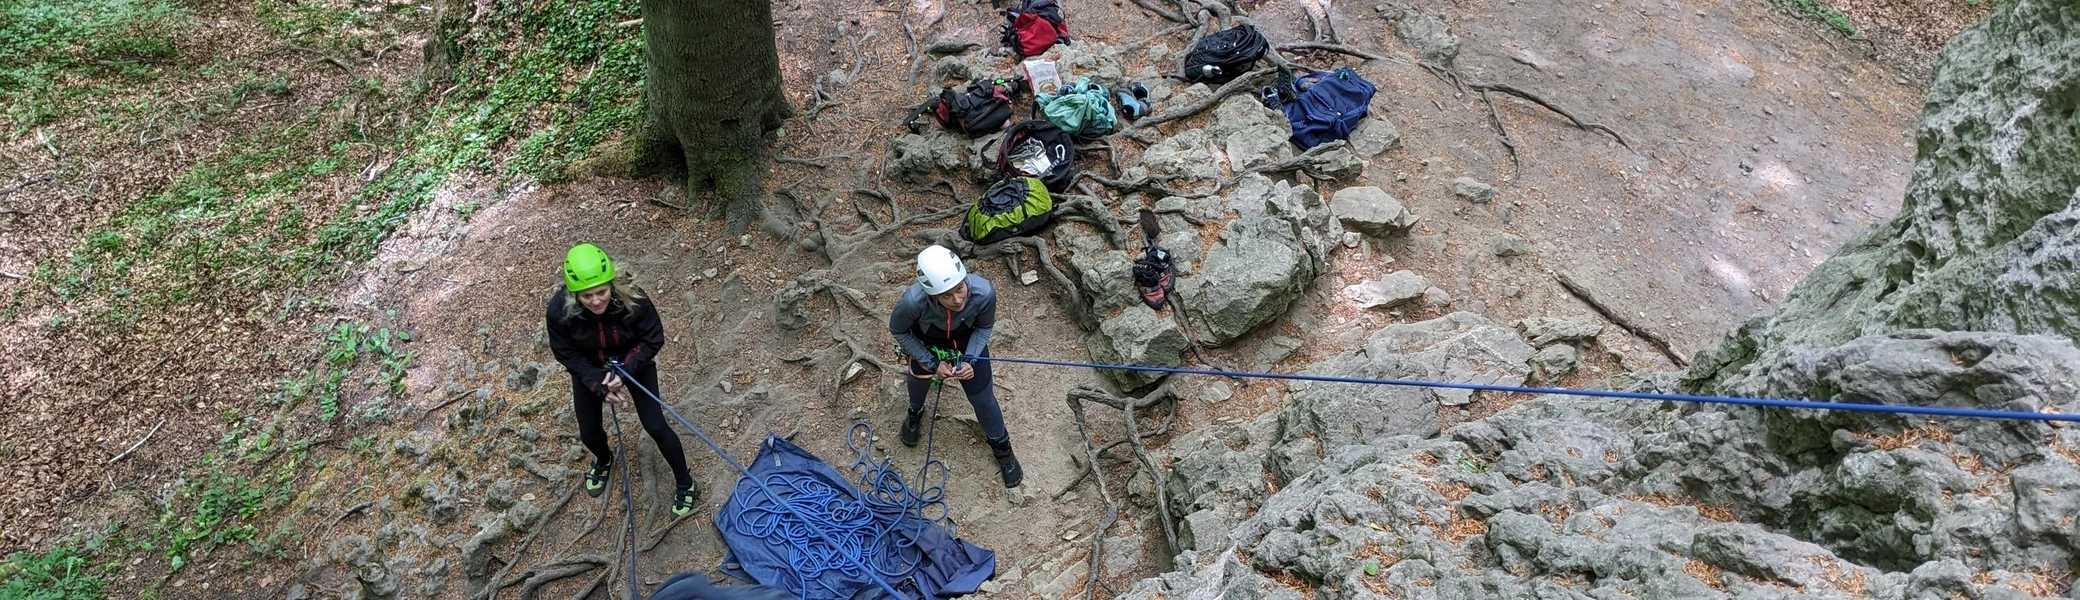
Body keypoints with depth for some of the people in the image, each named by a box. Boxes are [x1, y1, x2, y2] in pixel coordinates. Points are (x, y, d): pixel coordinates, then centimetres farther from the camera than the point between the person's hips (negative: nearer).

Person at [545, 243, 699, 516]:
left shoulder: (633, 299, -35)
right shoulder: (559, 310, -32)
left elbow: (653, 340, -20)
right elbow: (566, 353, -15)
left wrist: (624, 370, -30)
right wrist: (598, 383, -23)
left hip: (634, 364, -2)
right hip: (589, 370, 2)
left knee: (655, 426, -5)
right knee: (589, 432, 12)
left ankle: (685, 484, 17)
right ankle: (604, 460, 51)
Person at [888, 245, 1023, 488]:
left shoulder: (983, 292, -40)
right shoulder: (913, 301, -44)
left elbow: (984, 327, -15)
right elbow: (898, 331, -19)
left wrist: (969, 359, -27)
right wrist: (933, 363, -21)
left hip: (968, 341, 0)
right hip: (927, 342, 0)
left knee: (982, 397, 8)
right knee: (920, 378, 28)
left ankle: (1001, 446, 38)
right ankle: (915, 412, 64)